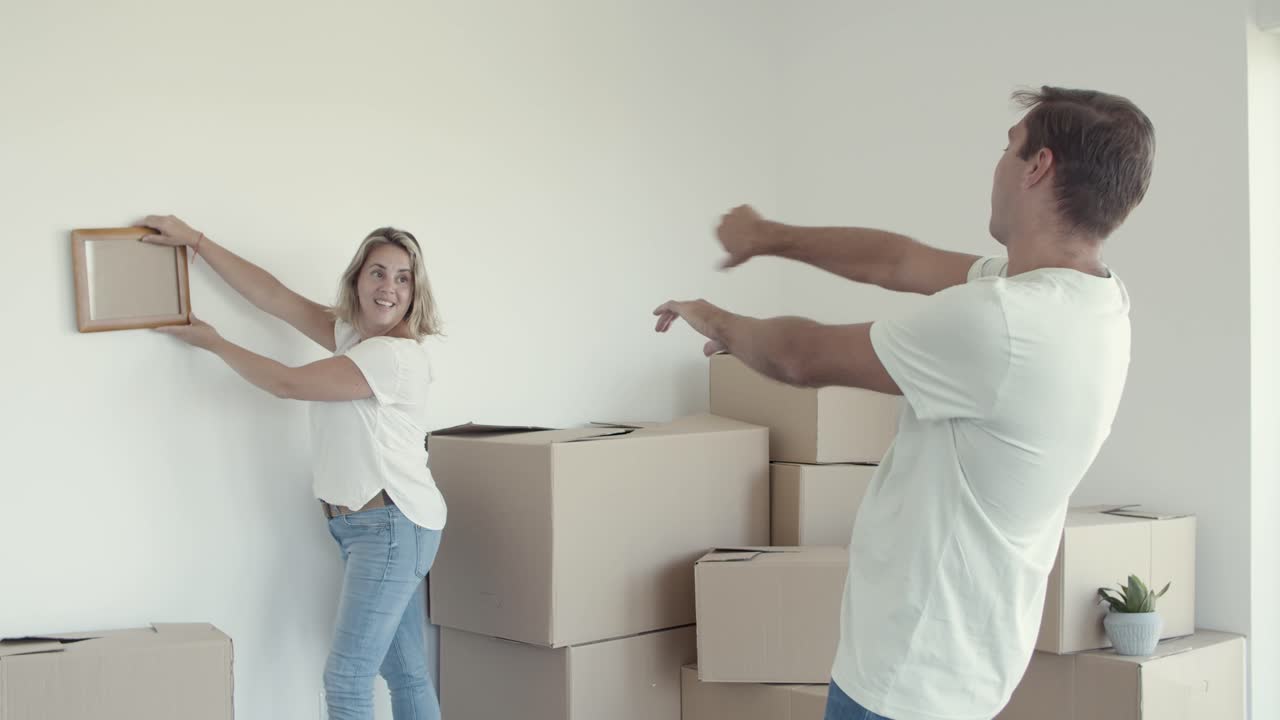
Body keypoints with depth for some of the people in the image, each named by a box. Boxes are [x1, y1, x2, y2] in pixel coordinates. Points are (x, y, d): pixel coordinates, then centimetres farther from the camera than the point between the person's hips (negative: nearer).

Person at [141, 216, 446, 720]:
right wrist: (195, 240, 10)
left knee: (346, 678, -10)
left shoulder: (397, 356, -16)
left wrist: (213, 343, 2)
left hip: (392, 526, -9)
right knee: (406, 675, 10)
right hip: (358, 525, 9)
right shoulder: (351, 334, 11)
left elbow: (287, 383, -11)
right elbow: (272, 295, 12)